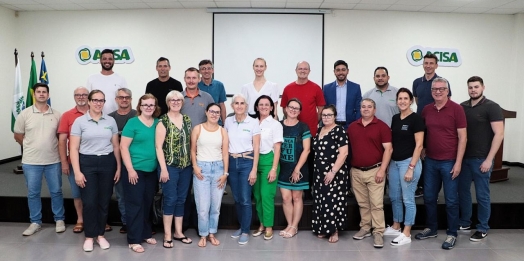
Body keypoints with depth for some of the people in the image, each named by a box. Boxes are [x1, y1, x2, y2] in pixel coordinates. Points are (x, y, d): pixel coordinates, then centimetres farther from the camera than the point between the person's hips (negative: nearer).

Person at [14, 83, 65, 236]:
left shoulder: (56, 115, 2)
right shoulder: (25, 114, -2)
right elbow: (18, 136, 6)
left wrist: (50, 147, 4)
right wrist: (33, 147, 5)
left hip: (53, 161, 1)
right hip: (31, 162, 0)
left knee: (56, 191, 9)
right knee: (33, 193, 9)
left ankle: (59, 220, 22)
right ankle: (35, 222, 23)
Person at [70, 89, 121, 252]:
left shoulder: (111, 121, 6)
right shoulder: (80, 121, -1)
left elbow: (116, 146, 10)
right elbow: (74, 148, -3)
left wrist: (118, 167, 6)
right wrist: (77, 172, -10)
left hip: (107, 163, 2)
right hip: (87, 163, -2)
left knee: (104, 201, 8)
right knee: (89, 202, -1)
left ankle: (101, 235, 22)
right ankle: (89, 236, 16)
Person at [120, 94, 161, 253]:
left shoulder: (158, 123, 6)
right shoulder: (133, 122, -7)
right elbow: (123, 147, -10)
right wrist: (130, 169, -15)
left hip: (152, 170, 5)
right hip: (135, 170, -5)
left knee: (147, 203, 14)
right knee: (135, 204, 1)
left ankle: (145, 234, 29)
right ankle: (134, 240, 10)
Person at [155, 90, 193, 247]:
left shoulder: (187, 120, 9)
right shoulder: (163, 121, -7)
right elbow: (158, 147, -10)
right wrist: (163, 168, -14)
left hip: (186, 167, 5)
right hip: (170, 166, -5)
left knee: (181, 199, 12)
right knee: (170, 199, -1)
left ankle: (178, 232, 23)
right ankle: (167, 235, 12)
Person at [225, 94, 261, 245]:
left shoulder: (253, 123, -5)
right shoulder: (228, 121, 5)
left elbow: (256, 148, -6)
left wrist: (254, 170, -10)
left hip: (246, 162, -3)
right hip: (231, 162, 4)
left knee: (245, 199, -2)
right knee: (236, 198, 11)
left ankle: (245, 231, 13)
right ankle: (241, 226, 29)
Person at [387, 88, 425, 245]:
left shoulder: (416, 119, -10)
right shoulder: (395, 118, 10)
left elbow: (419, 145, -13)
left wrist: (411, 167, -17)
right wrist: (388, 161, 12)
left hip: (408, 162, -7)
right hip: (394, 162, 7)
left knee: (408, 198, 2)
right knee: (394, 197, 15)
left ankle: (406, 234, 11)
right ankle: (396, 226, 30)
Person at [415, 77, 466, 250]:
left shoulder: (456, 109, -7)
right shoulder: (426, 110, 5)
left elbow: (462, 137, -8)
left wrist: (458, 162, -12)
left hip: (449, 162, -4)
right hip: (430, 161, 4)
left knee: (451, 200, 5)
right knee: (429, 197, 13)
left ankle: (452, 234, 19)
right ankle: (431, 229, 29)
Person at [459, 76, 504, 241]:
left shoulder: (492, 107, -7)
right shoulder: (462, 107, 6)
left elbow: (499, 134, -11)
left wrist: (489, 159, -16)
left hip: (481, 159, -5)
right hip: (463, 157, 5)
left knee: (482, 195, 5)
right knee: (463, 191, 12)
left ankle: (483, 229, 19)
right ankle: (465, 223, 28)